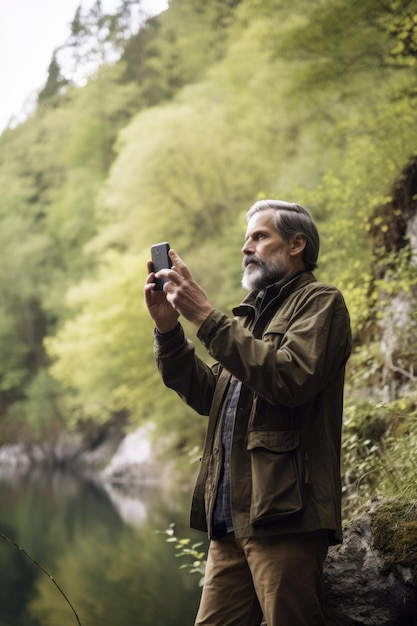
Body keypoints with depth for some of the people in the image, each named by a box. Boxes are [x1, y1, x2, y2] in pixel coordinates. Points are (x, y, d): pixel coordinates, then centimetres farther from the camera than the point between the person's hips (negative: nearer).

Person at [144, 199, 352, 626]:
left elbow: (292, 378, -18)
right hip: (232, 517, 7)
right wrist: (168, 328, 3)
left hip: (282, 512, -7)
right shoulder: (251, 314, 25)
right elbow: (206, 395, 17)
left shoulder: (320, 302, 2)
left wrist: (206, 318, -15)